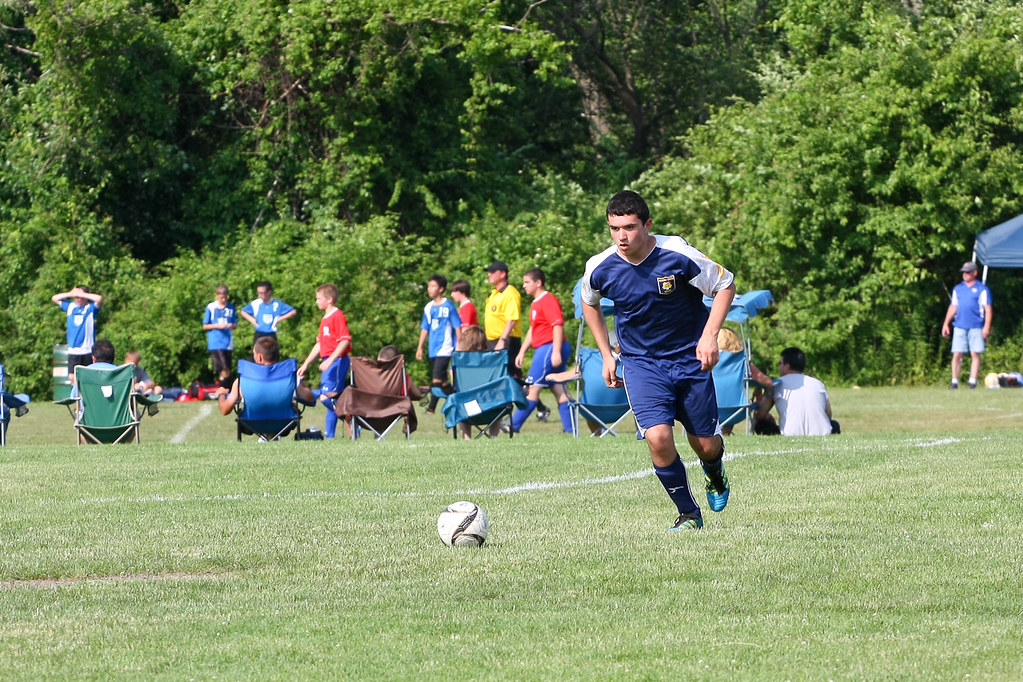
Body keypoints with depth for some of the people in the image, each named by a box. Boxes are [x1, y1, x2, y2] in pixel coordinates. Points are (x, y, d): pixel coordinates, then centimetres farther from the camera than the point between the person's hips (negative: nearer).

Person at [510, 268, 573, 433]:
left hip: (549, 348, -10)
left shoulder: (548, 300, -11)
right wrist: (522, 352, 25)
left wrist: (556, 352, -24)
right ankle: (570, 429, 5)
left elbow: (558, 326, -19)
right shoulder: (536, 303, 20)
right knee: (559, 390, 6)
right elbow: (532, 329, 28)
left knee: (533, 388, -7)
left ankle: (514, 425, -6)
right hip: (543, 350, 10)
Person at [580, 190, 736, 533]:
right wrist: (606, 355, 10)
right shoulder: (600, 268, -12)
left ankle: (715, 476, 45)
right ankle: (689, 515, 0)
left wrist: (709, 336, -17)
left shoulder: (678, 255, -20)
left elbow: (725, 285, -6)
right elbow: (590, 303, 12)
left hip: (691, 359, 0)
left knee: (706, 445, 6)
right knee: (658, 437, -20)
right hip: (641, 362, 0)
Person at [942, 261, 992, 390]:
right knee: (957, 354, -2)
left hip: (976, 327, -3)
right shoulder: (958, 289, 15)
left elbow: (988, 309, -1)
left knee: (975, 354, -3)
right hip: (959, 326, 3)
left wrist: (987, 326, -9)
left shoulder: (982, 289, 2)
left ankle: (973, 380, 1)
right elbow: (953, 307, 20)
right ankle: (954, 381, 1)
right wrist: (946, 324, 15)